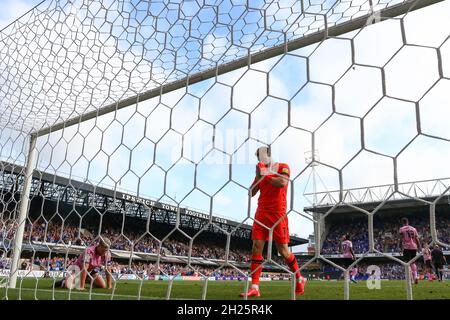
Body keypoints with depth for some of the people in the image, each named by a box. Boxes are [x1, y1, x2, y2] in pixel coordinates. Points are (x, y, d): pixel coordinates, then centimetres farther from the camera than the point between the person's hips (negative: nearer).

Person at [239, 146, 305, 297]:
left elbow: (282, 183, -21)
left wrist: (265, 175, -9)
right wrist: (258, 175, 1)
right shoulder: (262, 172, 16)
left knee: (283, 250, 0)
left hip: (277, 215, -5)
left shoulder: (283, 167, -1)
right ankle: (254, 288, -4)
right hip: (261, 214, 5)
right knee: (256, 248, -5)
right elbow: (252, 193, 11)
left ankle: (299, 279, 23)